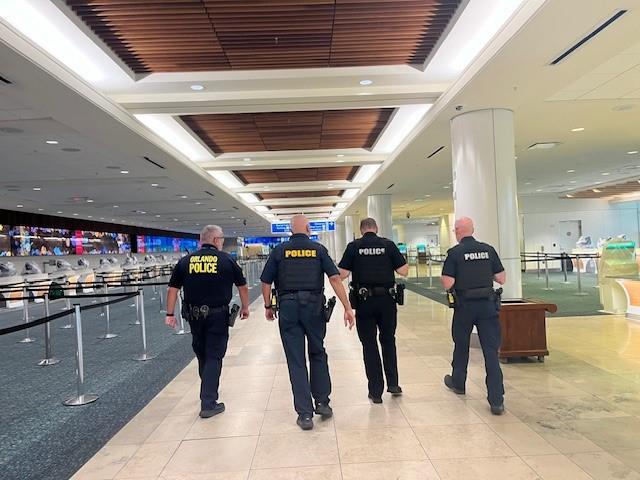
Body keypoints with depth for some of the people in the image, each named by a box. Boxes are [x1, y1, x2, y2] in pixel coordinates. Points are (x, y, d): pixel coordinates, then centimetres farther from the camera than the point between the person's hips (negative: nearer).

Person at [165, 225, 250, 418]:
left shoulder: (185, 261, 2)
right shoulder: (227, 260, -4)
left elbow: (173, 289, 3)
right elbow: (242, 286, 4)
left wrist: (170, 314, 9)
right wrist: (245, 308, 17)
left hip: (194, 315, 4)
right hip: (218, 315, -3)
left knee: (201, 354, 22)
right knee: (214, 357, 4)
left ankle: (208, 393, 39)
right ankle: (208, 404, 3)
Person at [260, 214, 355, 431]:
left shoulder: (279, 251, 3)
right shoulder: (318, 249, 3)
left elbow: (266, 282, 2)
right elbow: (335, 278, -6)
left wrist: (268, 307, 16)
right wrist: (347, 307, -6)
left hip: (288, 307, 0)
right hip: (314, 306, 1)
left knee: (296, 361, 5)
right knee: (317, 354, 20)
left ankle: (305, 414, 9)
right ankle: (322, 403, 23)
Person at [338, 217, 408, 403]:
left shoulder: (353, 246, -2)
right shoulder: (388, 245, 0)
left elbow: (342, 274, -7)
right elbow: (404, 271, -1)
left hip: (364, 300, -1)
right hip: (387, 299, 1)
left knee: (369, 344, 8)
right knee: (388, 341, 20)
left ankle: (376, 391, 13)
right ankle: (393, 384, 23)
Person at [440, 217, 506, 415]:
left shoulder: (454, 253, -9)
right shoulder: (488, 250, 2)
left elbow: (447, 284, -13)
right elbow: (501, 279, 3)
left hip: (465, 305, -2)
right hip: (488, 304, 2)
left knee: (461, 346, 18)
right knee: (491, 350, 1)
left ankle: (458, 383, 39)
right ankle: (496, 400, -1)